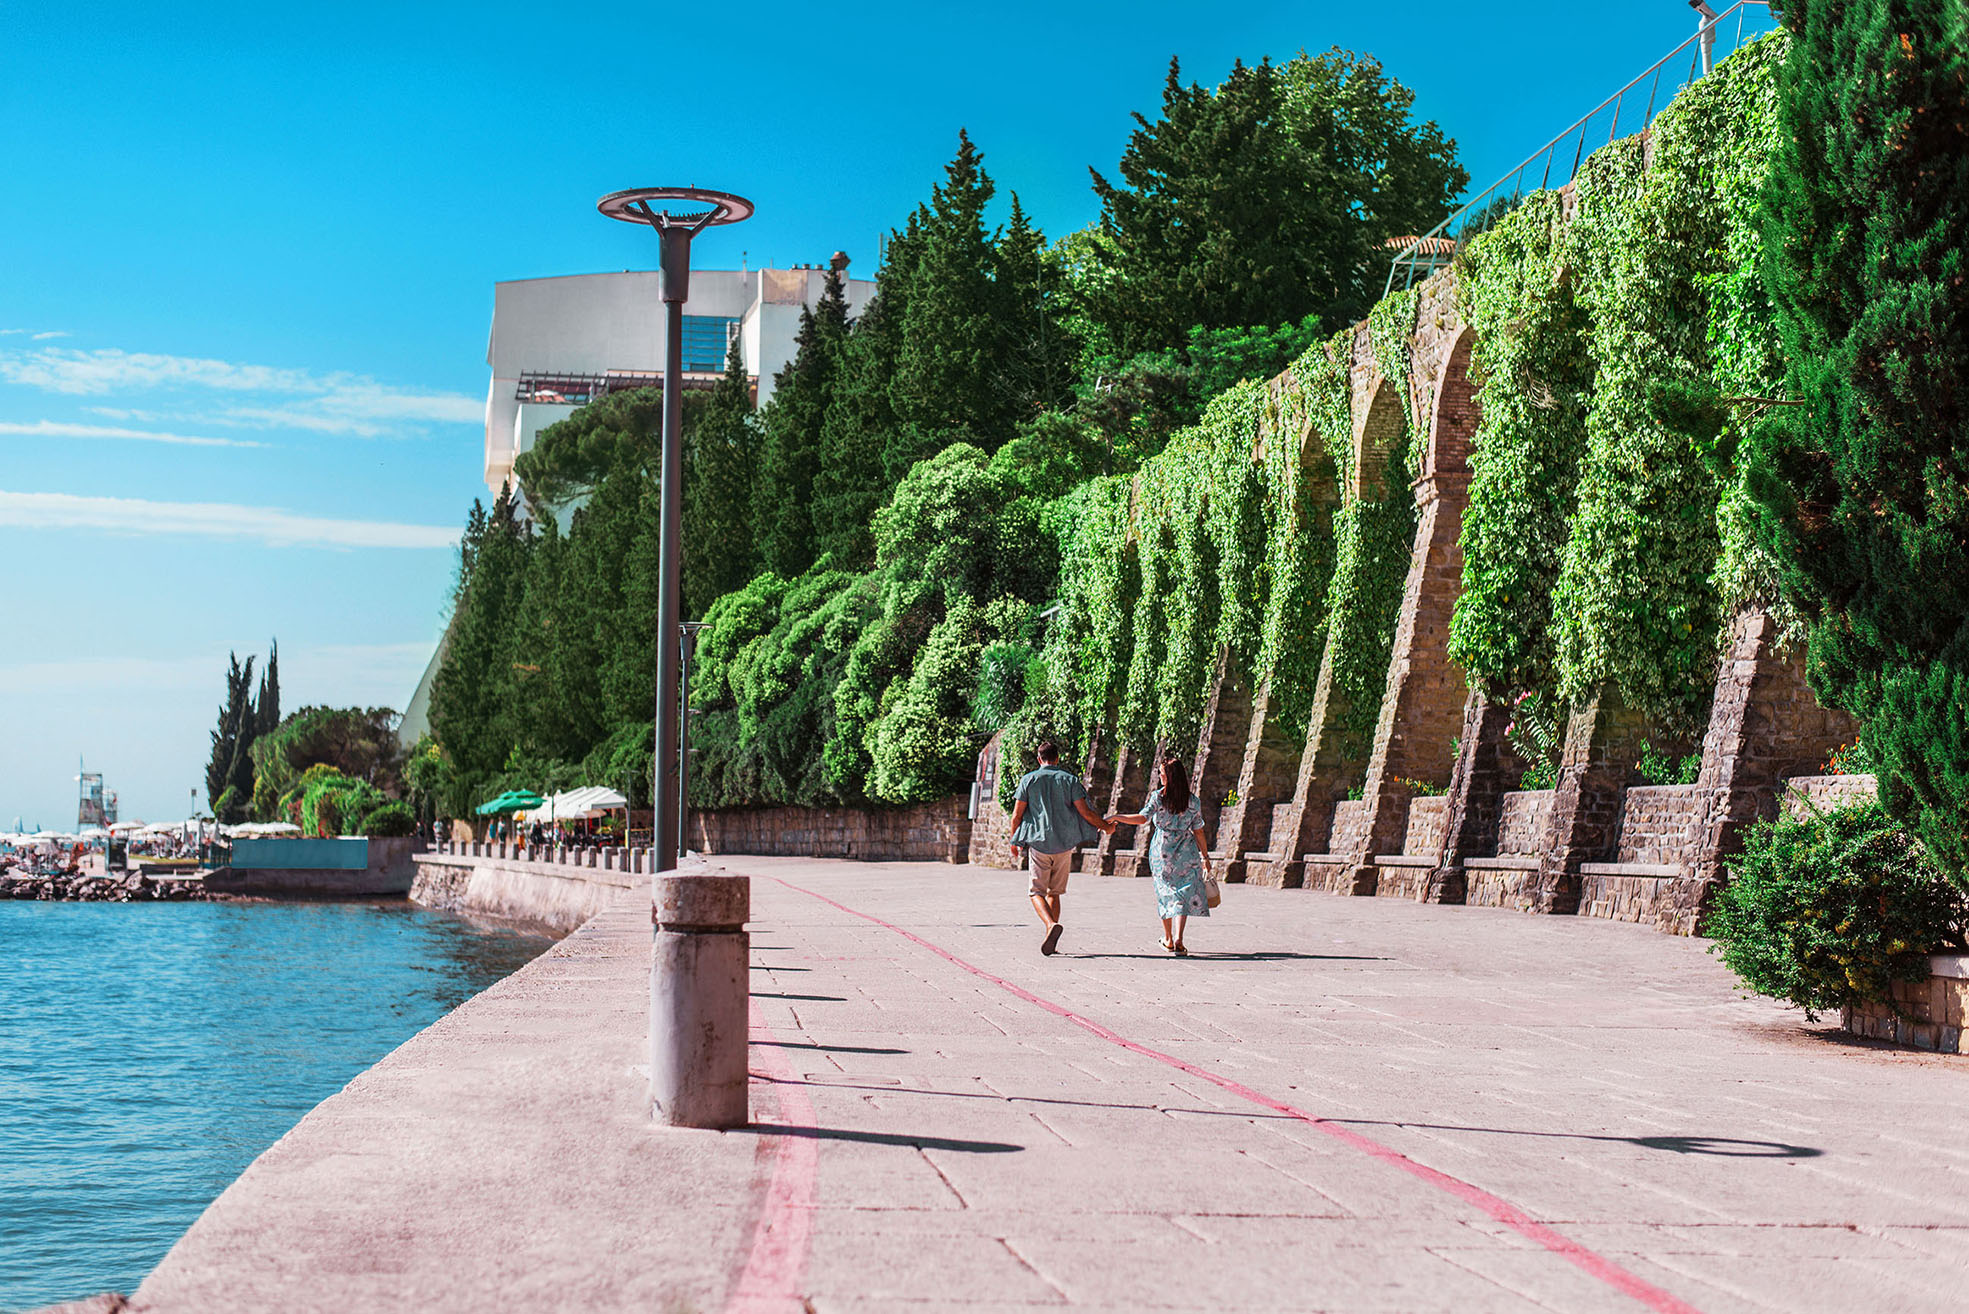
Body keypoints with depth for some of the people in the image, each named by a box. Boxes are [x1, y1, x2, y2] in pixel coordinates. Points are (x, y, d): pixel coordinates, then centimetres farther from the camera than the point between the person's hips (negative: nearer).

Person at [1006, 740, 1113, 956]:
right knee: (1054, 892, 15)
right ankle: (1051, 941, 12)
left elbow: (1017, 815, 0)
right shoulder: (1070, 780, 3)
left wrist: (1013, 842, 14)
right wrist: (1106, 826, 14)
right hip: (1064, 844, 2)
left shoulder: (1028, 780, 1)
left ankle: (1051, 924, -25)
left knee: (1036, 891, 3)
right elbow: (1085, 812, -3)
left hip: (1039, 843, -2)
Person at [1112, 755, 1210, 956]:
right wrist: (1205, 857, 9)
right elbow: (1198, 832, 1)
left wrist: (1117, 818, -14)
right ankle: (1178, 939, -16)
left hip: (1162, 851, 0)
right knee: (1184, 895, 1)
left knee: (1166, 894, 15)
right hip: (1186, 853, 0)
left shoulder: (1158, 796, -8)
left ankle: (1168, 939, 26)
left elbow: (1143, 818, -21)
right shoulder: (1193, 801, -1)